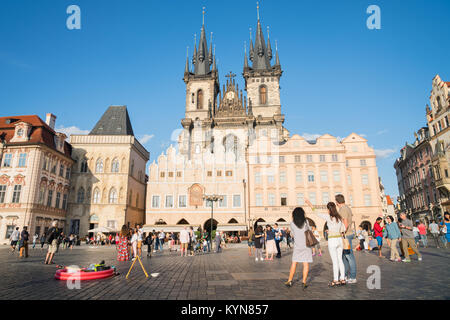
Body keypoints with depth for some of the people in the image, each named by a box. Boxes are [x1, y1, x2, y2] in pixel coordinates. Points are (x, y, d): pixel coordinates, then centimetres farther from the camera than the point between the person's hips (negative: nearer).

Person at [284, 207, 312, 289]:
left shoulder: (292, 224, -3)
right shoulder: (306, 221, -2)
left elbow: (293, 235, 7)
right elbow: (310, 231, 10)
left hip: (297, 245, 0)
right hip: (307, 244, 0)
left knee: (294, 263, 8)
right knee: (306, 264, 4)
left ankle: (289, 281, 11)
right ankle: (304, 281, -1)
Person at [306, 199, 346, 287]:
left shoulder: (328, 217, -14)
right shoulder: (340, 217, 4)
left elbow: (317, 213, -12)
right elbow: (343, 230, 8)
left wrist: (309, 204, -6)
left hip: (332, 241, -6)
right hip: (340, 240, 6)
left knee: (335, 261, 1)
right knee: (340, 260, 14)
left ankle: (336, 280, 9)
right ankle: (342, 279, 18)